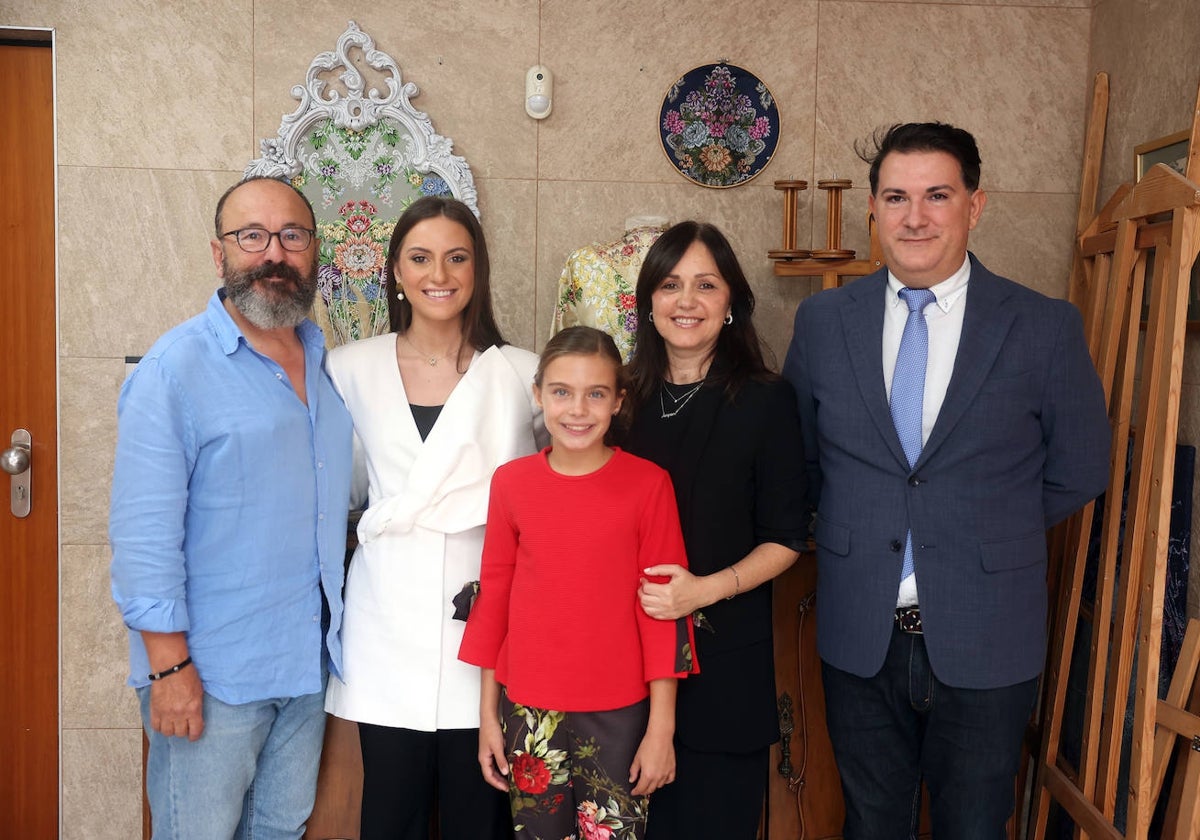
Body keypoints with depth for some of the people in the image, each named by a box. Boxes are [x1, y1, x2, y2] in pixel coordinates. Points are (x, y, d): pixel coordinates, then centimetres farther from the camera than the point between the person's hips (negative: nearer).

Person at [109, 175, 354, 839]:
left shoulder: (324, 362, 8)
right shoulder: (176, 368, -14)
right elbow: (144, 531, -17)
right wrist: (170, 665, -19)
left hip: (308, 660, 6)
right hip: (209, 672, -6)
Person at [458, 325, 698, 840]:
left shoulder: (648, 484, -7)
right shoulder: (511, 482, -1)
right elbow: (494, 596, 5)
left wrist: (661, 727, -5)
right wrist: (488, 714, 7)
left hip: (618, 714, -2)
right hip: (528, 712, 2)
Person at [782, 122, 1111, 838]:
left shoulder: (1047, 328, -7)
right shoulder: (823, 321, 0)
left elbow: (1078, 473, 2)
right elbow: (799, 456, 10)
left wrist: (988, 533, 3)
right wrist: (858, 530, 3)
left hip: (985, 644, -1)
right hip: (860, 637, 2)